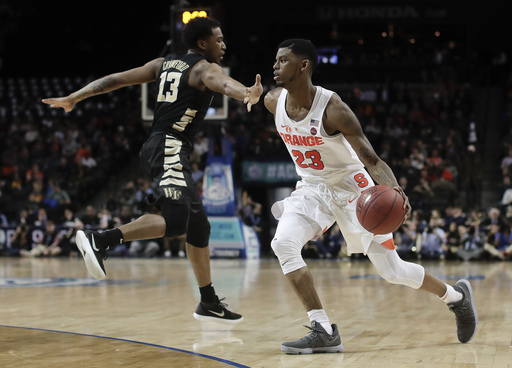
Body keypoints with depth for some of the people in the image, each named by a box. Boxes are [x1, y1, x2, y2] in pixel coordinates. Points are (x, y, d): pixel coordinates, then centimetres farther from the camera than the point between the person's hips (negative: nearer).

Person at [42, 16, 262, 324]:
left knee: (198, 225, 14)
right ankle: (100, 240, -35)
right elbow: (223, 83, -28)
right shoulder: (204, 68, -3)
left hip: (157, 148, 10)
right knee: (175, 221, -25)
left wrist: (72, 98, 24)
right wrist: (247, 94, -51)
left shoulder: (164, 63, 20)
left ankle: (209, 302, 18)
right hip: (170, 150, -10)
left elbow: (117, 79, 18)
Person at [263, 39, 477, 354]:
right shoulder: (273, 102, -11)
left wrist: (394, 190, -48)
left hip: (350, 186, -5)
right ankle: (324, 332, -16)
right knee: (283, 244, -22)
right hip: (312, 188, 5)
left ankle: (456, 296, 29)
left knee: (393, 271, 0)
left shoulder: (332, 108, -28)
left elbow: (372, 159, -28)